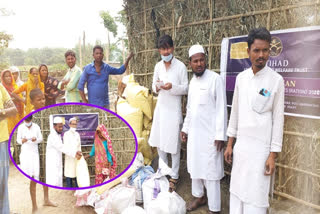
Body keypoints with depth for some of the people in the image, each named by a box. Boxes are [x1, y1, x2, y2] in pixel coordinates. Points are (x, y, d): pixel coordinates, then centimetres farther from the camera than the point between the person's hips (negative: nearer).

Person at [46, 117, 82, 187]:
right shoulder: (52, 136, -18)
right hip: (52, 163, -9)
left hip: (58, 164, 9)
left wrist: (75, 152, -7)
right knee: (53, 183, -7)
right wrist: (74, 154, -25)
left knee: (59, 183, 11)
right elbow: (62, 148, -23)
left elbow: (63, 148, 6)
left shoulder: (58, 136, 13)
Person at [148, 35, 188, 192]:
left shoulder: (180, 66, -8)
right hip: (161, 107, 5)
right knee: (159, 142, 13)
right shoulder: (158, 66, 6)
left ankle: (174, 176, 16)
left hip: (174, 109, -5)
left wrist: (172, 86, -23)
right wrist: (157, 87, -9)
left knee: (174, 144, 0)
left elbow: (186, 89, -5)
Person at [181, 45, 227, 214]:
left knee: (210, 170, 0)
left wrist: (220, 135, -17)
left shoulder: (215, 79, -12)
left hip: (210, 134, -7)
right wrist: (185, 128, 16)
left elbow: (221, 109, -14)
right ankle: (199, 196, 37)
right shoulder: (192, 81, 10)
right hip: (194, 132, 7)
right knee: (194, 166, 17)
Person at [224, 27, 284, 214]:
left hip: (260, 148, -4)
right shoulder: (241, 78, 5)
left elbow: (278, 119, -6)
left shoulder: (276, 80, -8)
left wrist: (273, 155, -8)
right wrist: (230, 144, 10)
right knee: (237, 191, 12)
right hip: (241, 145, 4)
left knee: (256, 197, 2)